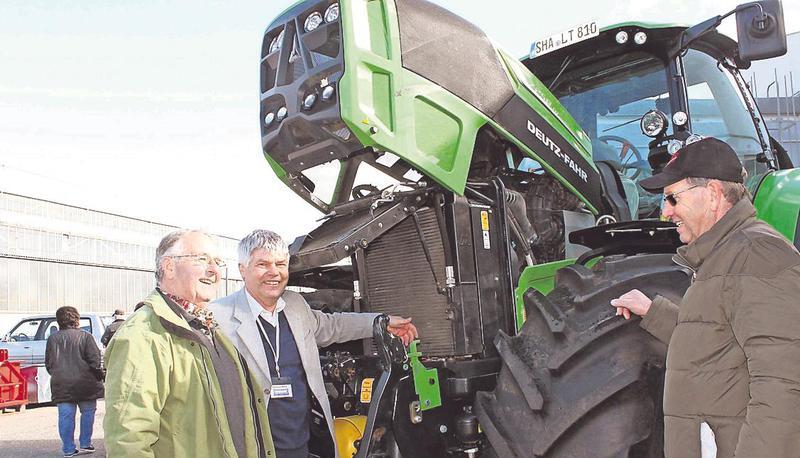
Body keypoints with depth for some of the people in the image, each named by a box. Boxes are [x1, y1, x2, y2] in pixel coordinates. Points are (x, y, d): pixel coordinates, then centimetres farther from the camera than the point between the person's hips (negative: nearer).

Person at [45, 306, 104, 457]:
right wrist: (98, 375, 4)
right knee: (87, 412, 11)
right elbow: (94, 359, -9)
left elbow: (48, 363, 10)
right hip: (84, 382, -3)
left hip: (61, 384, 3)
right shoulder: (85, 336, -5)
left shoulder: (53, 338, 6)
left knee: (66, 416, 4)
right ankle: (85, 444, 14)